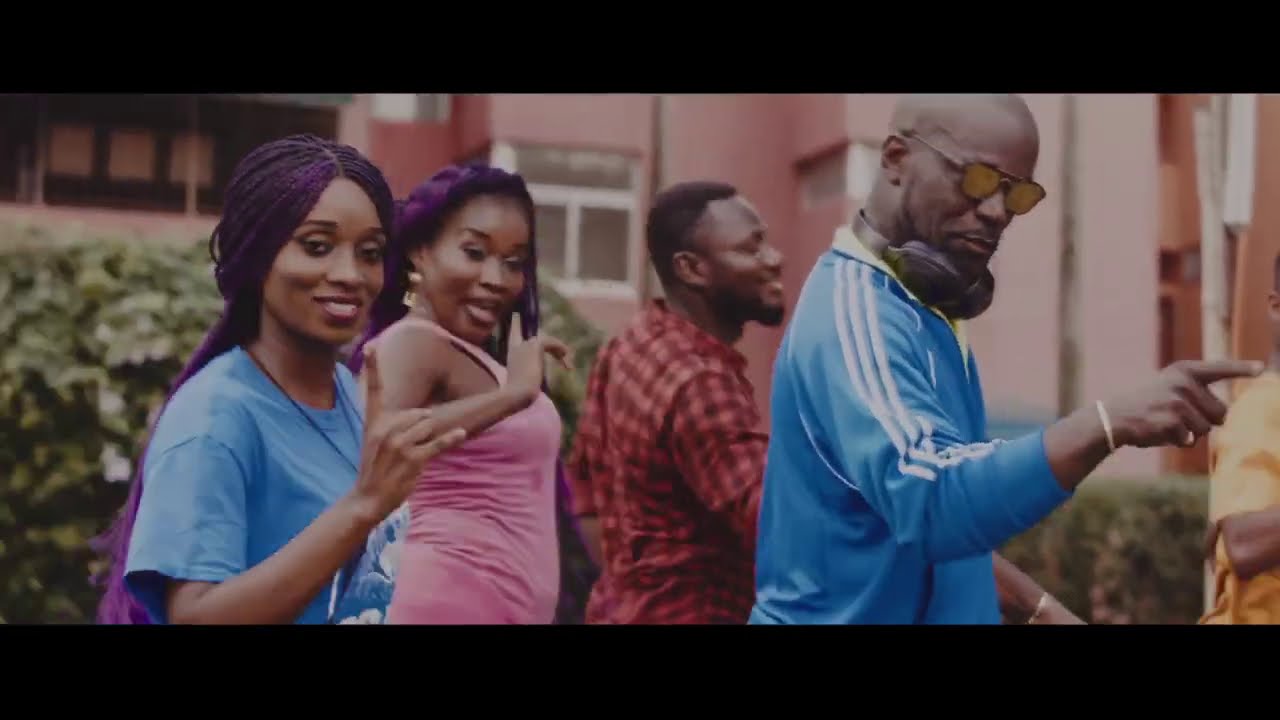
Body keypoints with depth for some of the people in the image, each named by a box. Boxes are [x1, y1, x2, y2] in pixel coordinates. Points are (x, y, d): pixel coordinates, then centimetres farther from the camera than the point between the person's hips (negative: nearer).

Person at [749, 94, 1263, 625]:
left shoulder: (919, 306, 8)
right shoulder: (855, 306, -21)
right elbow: (929, 502, -36)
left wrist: (1037, 608, 11)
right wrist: (1110, 424, -43)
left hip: (928, 607, 9)